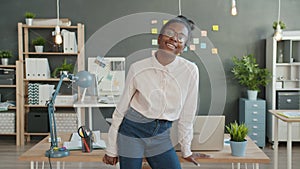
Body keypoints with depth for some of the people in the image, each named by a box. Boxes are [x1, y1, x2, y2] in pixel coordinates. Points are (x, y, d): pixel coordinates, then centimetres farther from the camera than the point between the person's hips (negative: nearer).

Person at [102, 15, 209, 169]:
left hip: (161, 135, 2)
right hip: (132, 131, -1)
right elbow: (121, 109, -2)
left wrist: (186, 151, 10)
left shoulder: (190, 71, -10)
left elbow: (187, 115, 1)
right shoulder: (138, 68, -12)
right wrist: (111, 150, 2)